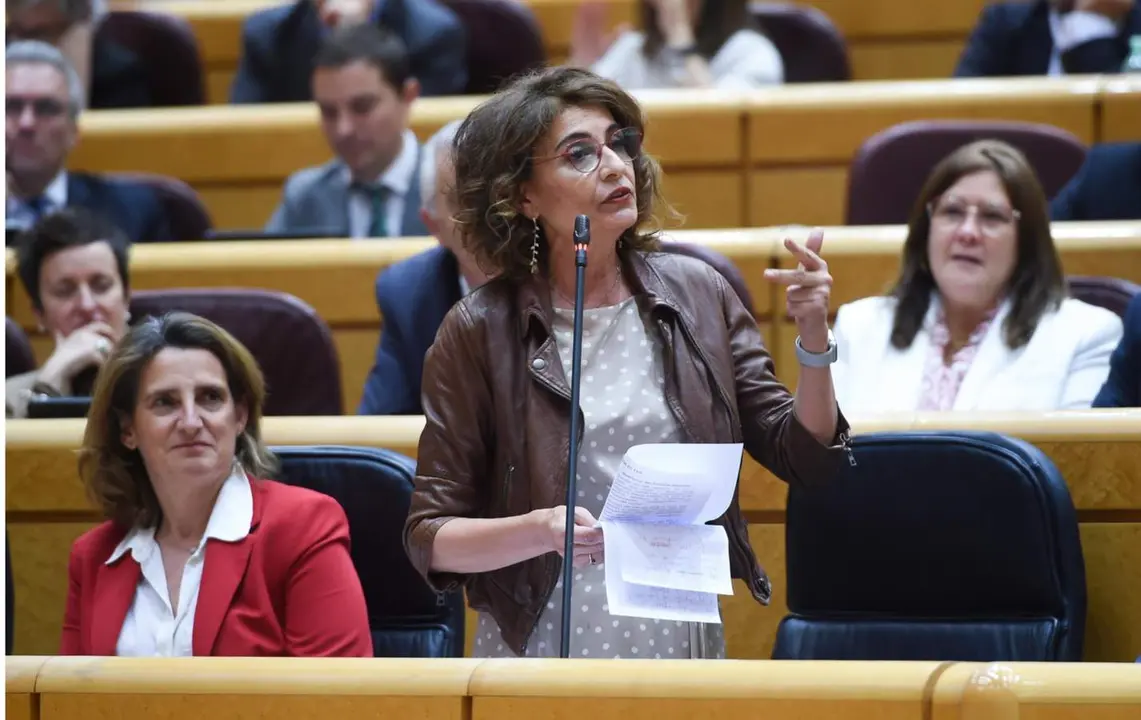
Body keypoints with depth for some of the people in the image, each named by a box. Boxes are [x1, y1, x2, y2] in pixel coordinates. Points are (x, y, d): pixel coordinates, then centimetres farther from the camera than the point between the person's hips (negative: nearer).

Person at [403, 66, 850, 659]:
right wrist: (540, 532, -24)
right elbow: (429, 538, -6)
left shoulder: (694, 294, 2)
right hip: (544, 644, -3)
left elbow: (806, 459, 5)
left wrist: (814, 343, -12)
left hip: (683, 638, 3)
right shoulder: (480, 331, -7)